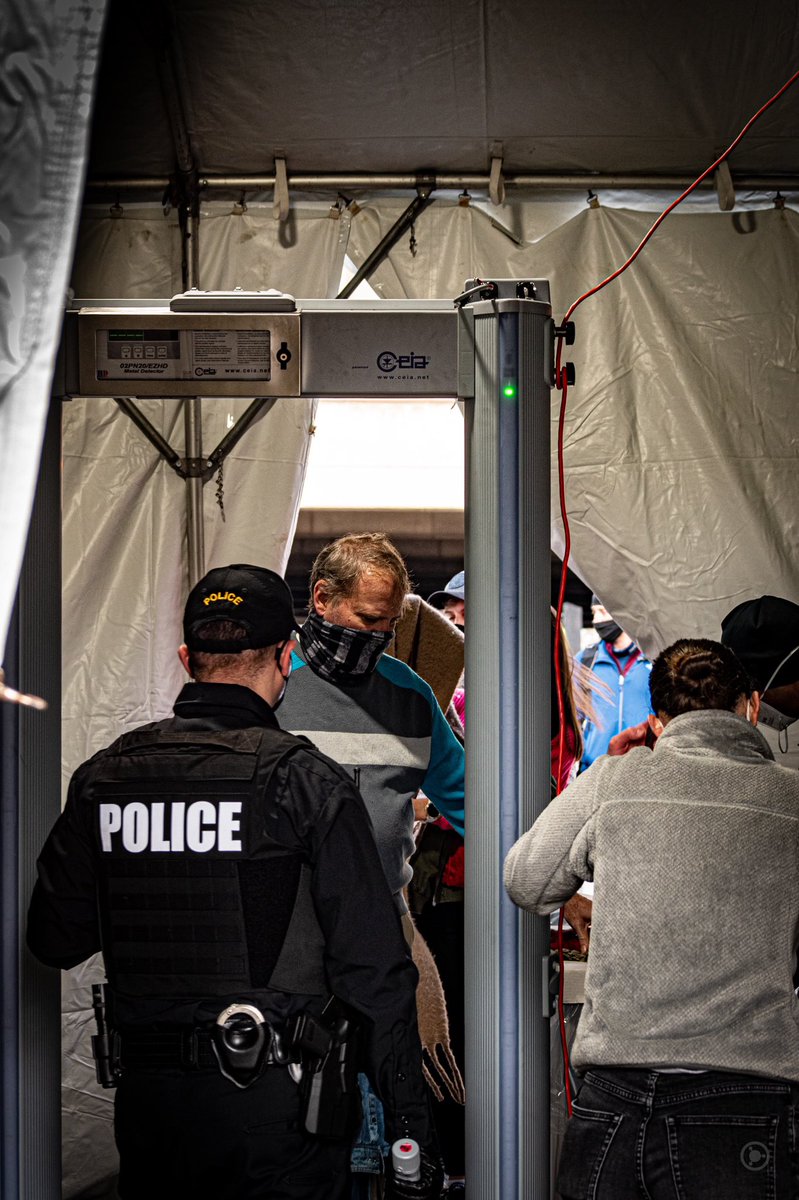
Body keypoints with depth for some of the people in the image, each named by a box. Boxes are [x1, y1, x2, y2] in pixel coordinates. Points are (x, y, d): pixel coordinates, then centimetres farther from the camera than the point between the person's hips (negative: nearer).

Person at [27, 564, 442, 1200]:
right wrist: (413, 1130, -6)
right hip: (278, 1106, -4)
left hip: (147, 1101, 4)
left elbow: (57, 941, 9)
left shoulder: (102, 779, 3)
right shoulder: (308, 781, -10)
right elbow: (373, 967, -11)